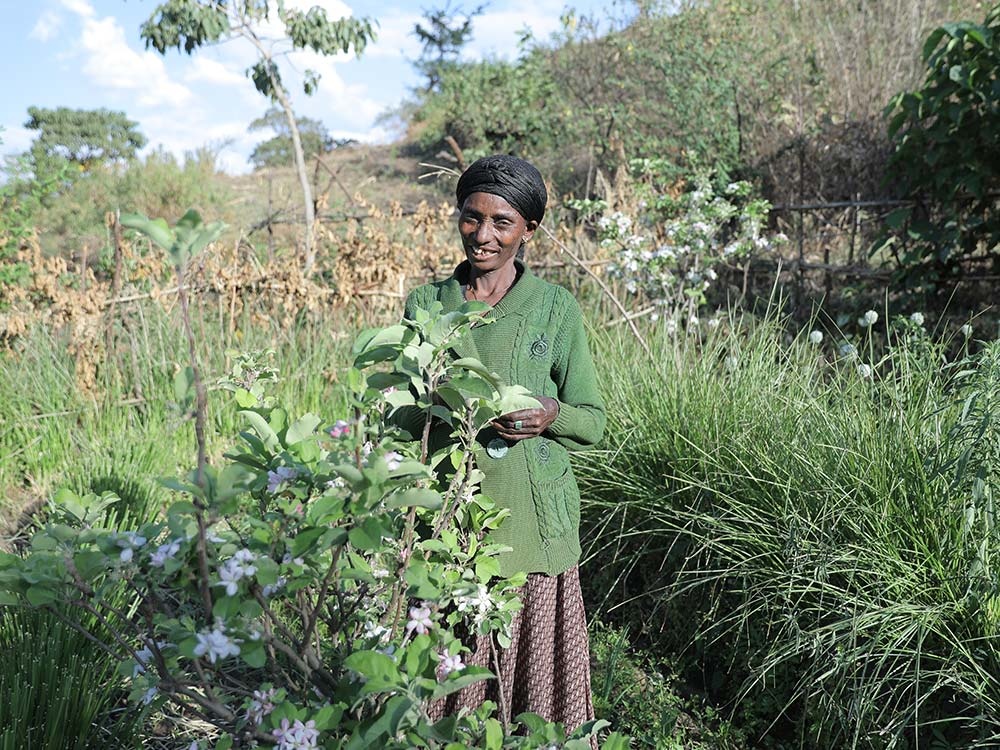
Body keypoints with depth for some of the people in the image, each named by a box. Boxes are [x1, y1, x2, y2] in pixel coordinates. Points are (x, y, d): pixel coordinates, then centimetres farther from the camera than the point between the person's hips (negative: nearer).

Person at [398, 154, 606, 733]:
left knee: (536, 674, 5)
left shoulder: (556, 307, 2)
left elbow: (593, 421, 6)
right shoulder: (425, 303, 7)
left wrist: (550, 415, -15)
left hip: (530, 520, -1)